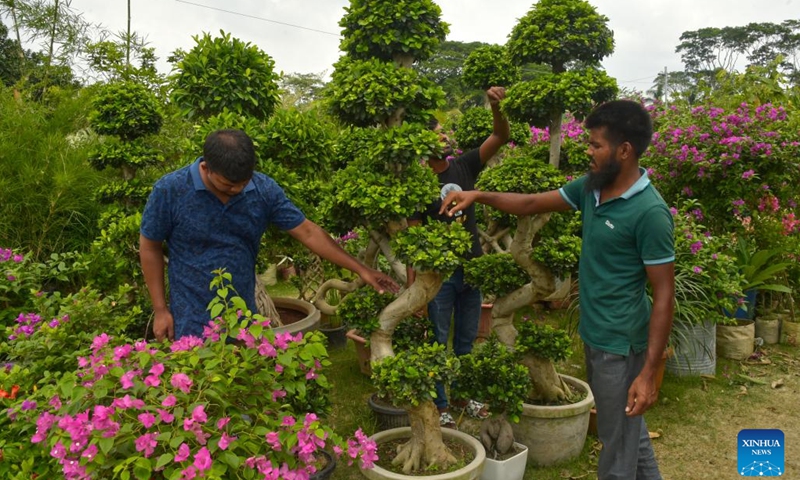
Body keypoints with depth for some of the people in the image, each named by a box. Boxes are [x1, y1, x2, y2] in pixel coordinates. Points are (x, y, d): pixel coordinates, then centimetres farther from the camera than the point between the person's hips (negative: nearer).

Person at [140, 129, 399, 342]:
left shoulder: (264, 189, -9)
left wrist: (361, 269, -6)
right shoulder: (170, 190, -14)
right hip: (192, 325, -2)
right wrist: (160, 310, -4)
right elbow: (150, 247, -3)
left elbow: (308, 232, -5)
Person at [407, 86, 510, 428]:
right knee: (439, 341, 8)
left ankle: (465, 395, 35)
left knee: (467, 339, 18)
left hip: (473, 268, 5)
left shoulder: (464, 167, 1)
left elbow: (501, 137, -3)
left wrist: (496, 107, -22)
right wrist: (412, 284, -15)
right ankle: (440, 405, 22)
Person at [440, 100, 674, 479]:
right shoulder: (591, 187, 0)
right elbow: (532, 204, 10)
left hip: (621, 343, -8)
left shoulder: (649, 212, -23)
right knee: (627, 427, 27)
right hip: (594, 334, 8)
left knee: (618, 441, 11)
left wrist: (648, 371, -21)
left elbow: (664, 295, -20)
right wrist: (478, 196, -3)